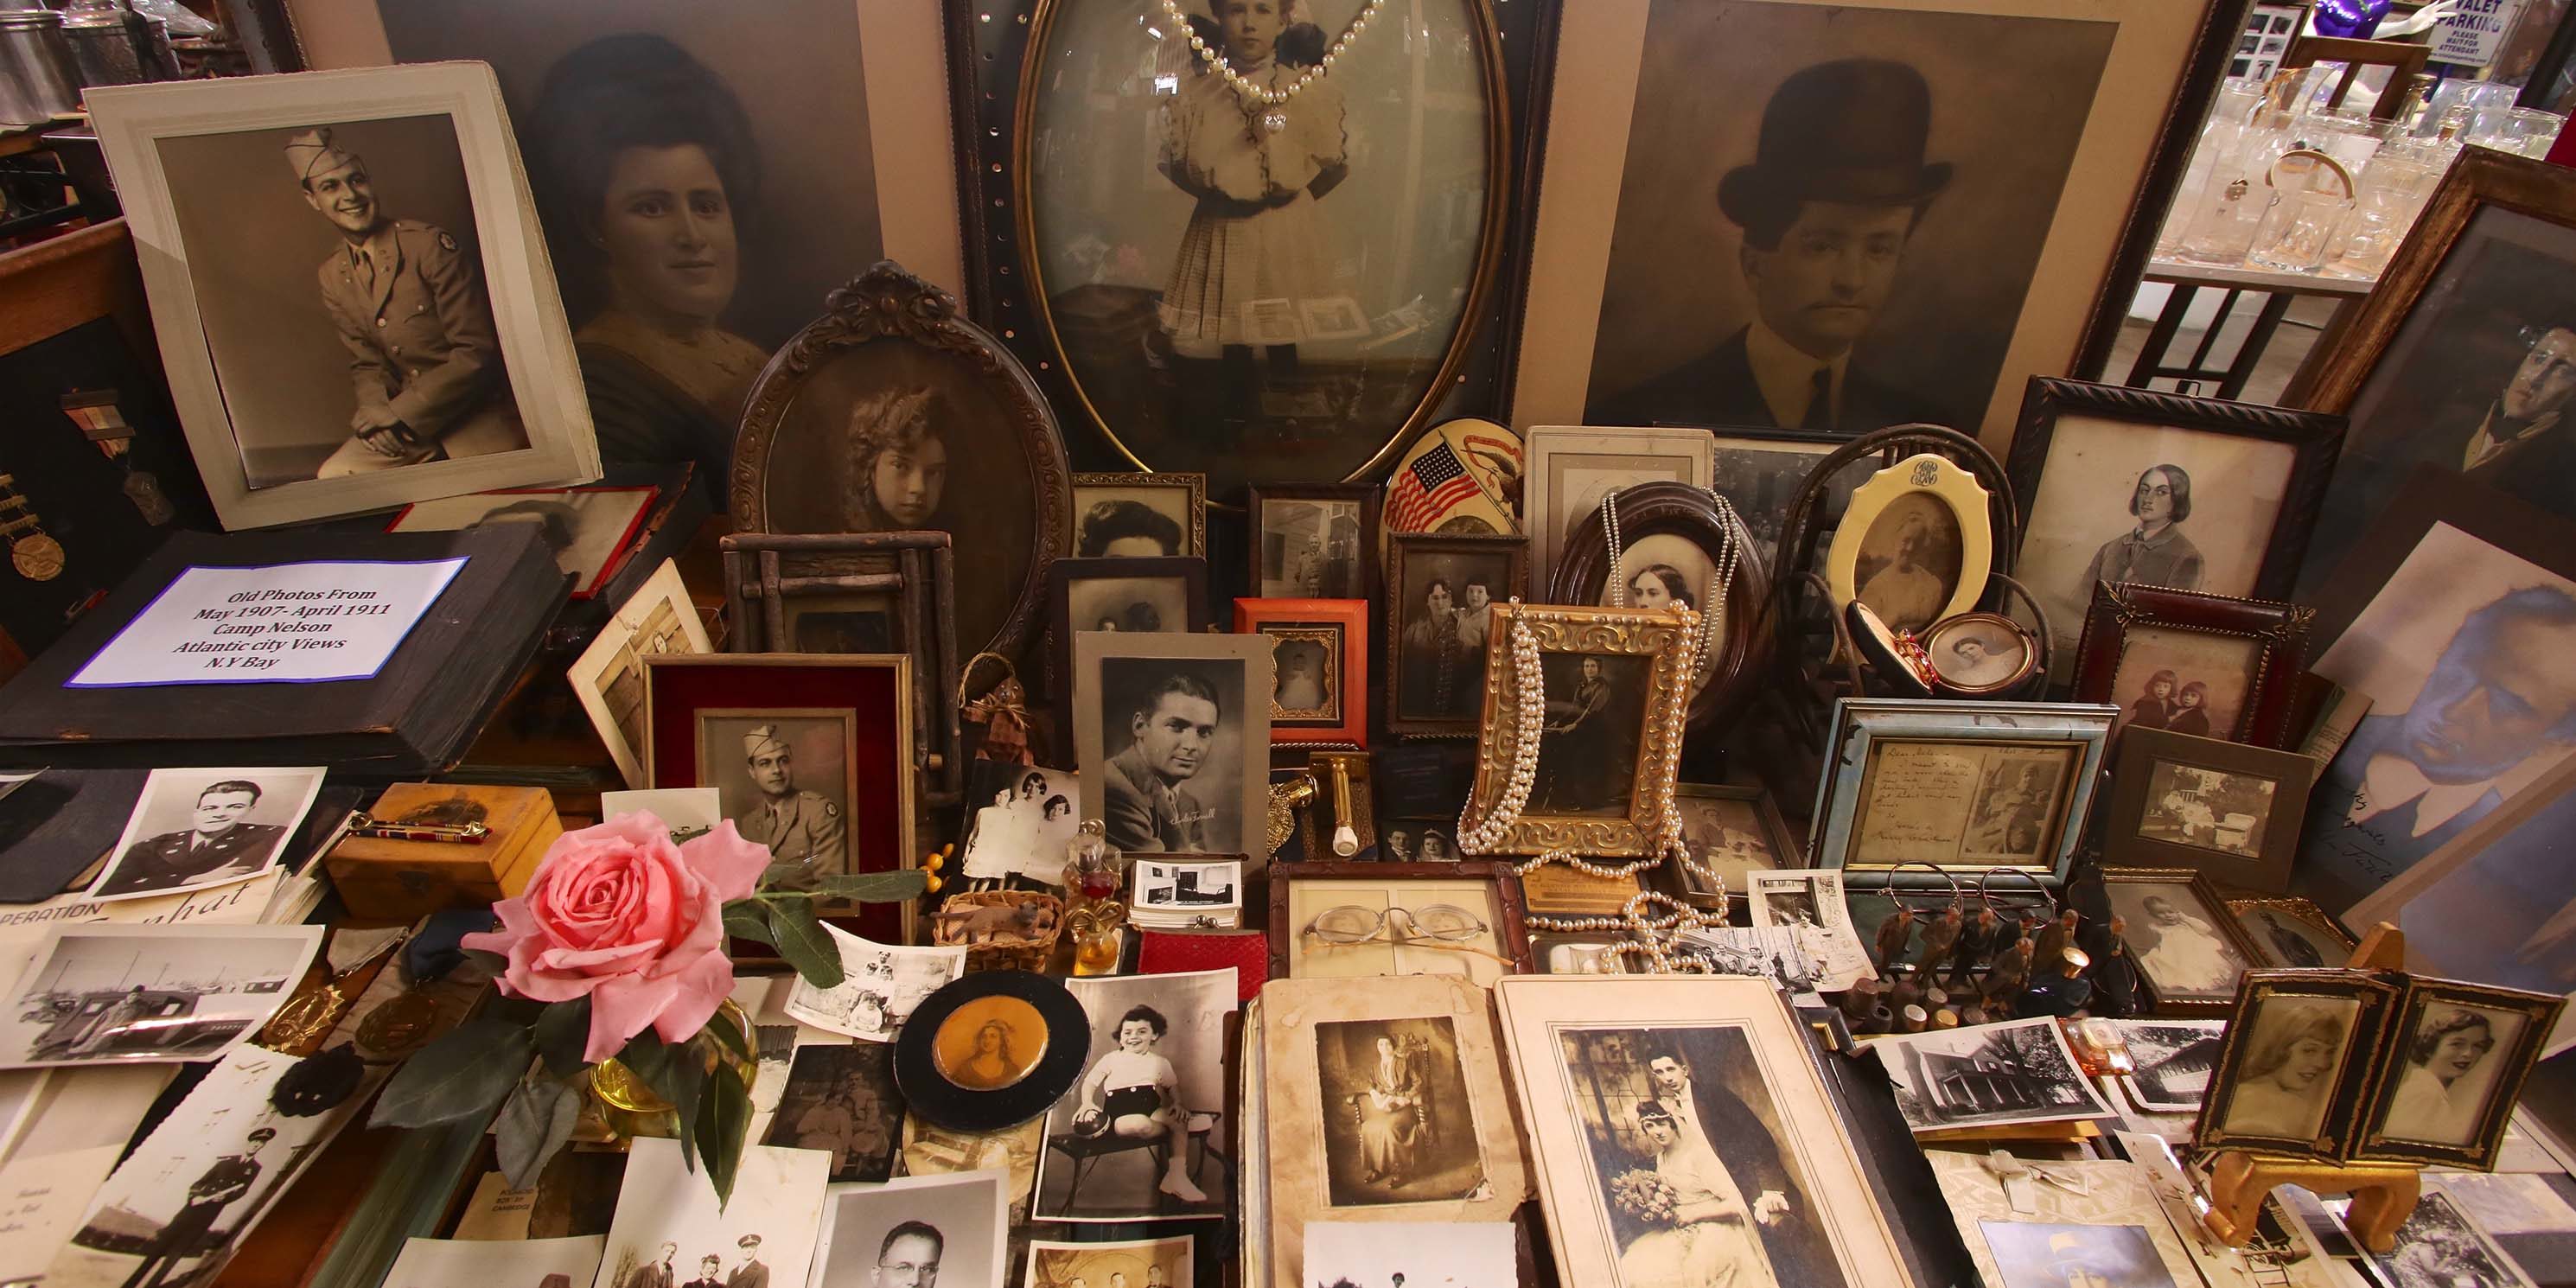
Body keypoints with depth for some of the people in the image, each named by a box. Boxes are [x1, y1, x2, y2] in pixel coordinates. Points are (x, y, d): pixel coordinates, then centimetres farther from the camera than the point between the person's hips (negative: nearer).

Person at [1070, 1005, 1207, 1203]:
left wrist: (1177, 1104, -2)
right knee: (1141, 1124, -37)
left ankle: (1177, 1175, -21)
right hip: (1120, 1112, -3)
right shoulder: (1112, 1059, 15)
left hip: (1152, 1108, 3)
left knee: (1180, 1120, -27)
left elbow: (1173, 1086, 20)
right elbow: (1090, 1082, 12)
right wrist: (1087, 1103, -8)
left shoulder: (1160, 1062, 20)